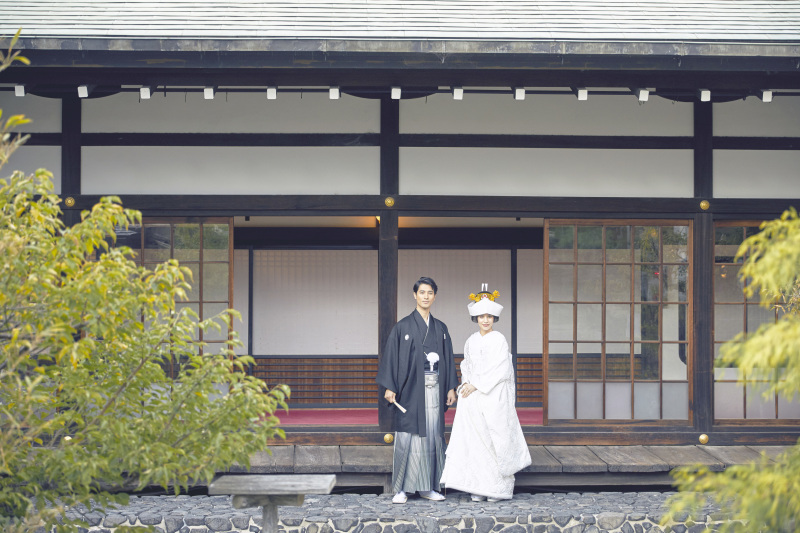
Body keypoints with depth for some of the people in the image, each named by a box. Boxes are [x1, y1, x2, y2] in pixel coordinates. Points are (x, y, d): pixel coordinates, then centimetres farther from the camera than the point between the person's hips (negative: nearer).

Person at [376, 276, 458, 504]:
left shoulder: (441, 329, 13)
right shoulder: (403, 327, -1)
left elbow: (448, 359, 16)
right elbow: (391, 357, -4)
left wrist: (451, 387, 8)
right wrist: (389, 387, -12)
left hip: (434, 389, 4)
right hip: (411, 389, -4)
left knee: (433, 434, 5)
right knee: (408, 436, -6)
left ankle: (427, 486, 12)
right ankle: (401, 488, -1)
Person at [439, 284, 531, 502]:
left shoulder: (499, 340, -4)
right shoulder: (472, 341, 13)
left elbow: (501, 370, -11)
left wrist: (477, 385, -12)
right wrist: (466, 383, -1)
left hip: (493, 396, -5)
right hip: (473, 398, 5)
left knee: (495, 440, -5)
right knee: (474, 440, 0)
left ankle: (499, 487, 3)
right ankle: (479, 487, 4)